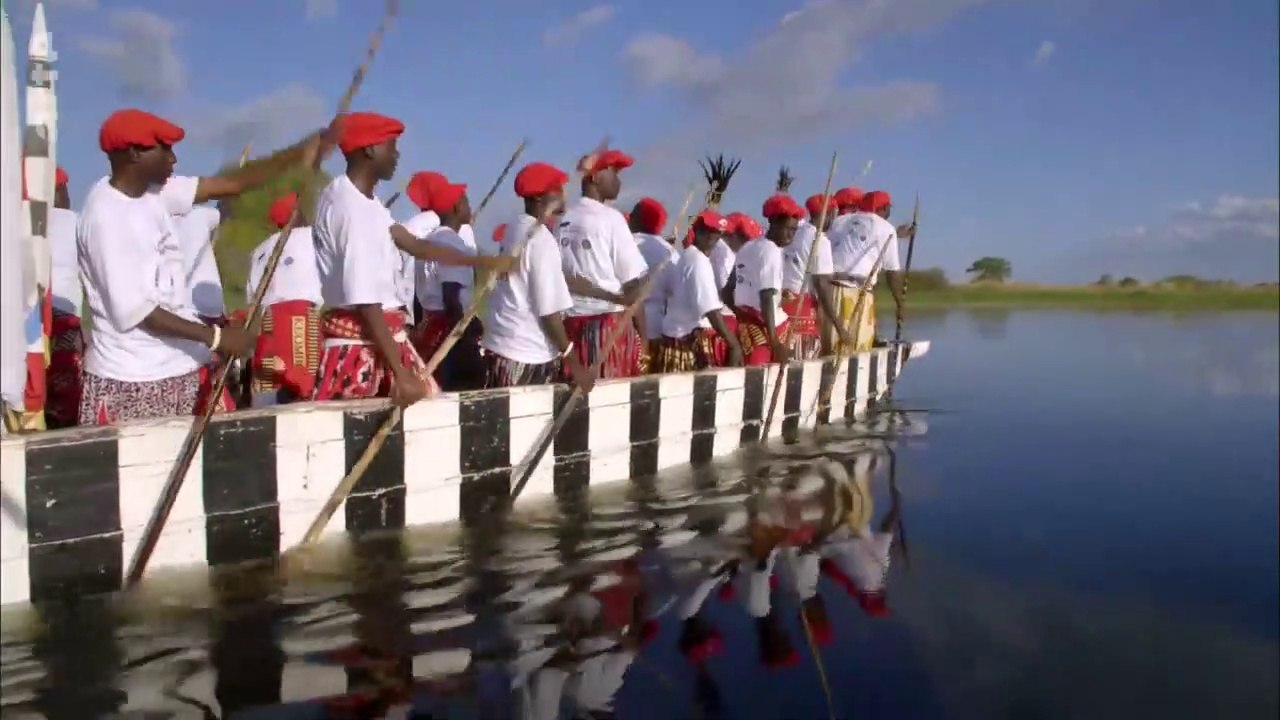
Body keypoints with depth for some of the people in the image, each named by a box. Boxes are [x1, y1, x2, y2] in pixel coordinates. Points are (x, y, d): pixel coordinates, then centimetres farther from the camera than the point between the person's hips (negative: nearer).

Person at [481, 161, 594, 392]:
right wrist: (574, 362, -12)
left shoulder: (515, 228, 8)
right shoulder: (542, 241, -17)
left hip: (500, 344, 8)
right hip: (529, 353, -8)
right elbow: (549, 311, -18)